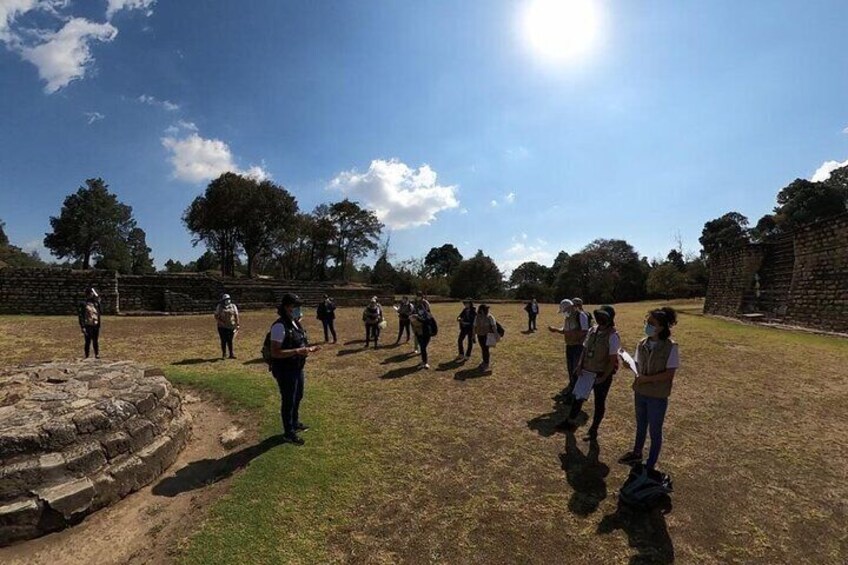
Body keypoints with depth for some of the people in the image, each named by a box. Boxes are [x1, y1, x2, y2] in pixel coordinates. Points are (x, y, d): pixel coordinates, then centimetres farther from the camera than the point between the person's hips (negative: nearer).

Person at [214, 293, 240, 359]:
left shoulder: (233, 306, 4)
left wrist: (237, 325, 3)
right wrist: (220, 322, -13)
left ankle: (231, 354, 12)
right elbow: (216, 316, 2)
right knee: (223, 341, 2)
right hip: (222, 327, -1)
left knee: (230, 341, 4)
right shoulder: (219, 307, 0)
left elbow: (236, 316, 7)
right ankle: (224, 355, 12)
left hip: (231, 327, 1)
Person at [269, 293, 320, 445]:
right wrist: (297, 351, -33)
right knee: (288, 401, 6)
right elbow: (275, 352, -26)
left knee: (298, 397, 24)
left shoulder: (295, 323, 8)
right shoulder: (280, 326, -22)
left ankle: (295, 423, 44)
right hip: (285, 371, -9)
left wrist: (308, 349, 4)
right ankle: (288, 433, 22)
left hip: (297, 368, 9)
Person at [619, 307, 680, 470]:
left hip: (657, 396, -5)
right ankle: (637, 453, 45)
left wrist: (646, 378, -25)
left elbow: (669, 374, -18)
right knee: (641, 425, 24)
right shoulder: (642, 343, -4)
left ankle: (651, 465, 30)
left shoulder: (670, 347, -18)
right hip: (640, 392, 5)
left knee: (655, 430, 11)